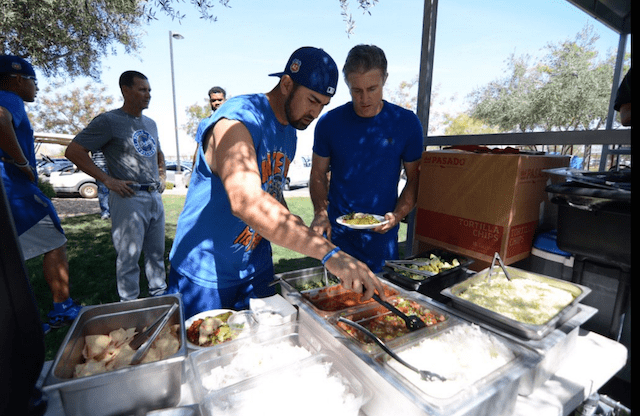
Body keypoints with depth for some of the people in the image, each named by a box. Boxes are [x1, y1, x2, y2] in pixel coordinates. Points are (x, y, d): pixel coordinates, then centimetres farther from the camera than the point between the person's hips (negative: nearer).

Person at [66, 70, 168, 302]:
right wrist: (107, 180, -13)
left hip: (155, 197, 7)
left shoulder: (150, 123, 16)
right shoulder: (109, 121, -5)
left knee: (157, 252, 14)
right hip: (128, 198, -6)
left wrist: (162, 176, 17)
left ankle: (159, 295, 28)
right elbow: (73, 151, -8)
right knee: (129, 256, 0)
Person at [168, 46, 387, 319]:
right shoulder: (237, 122, -23)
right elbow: (246, 202, -41)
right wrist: (328, 252, -45)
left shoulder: (290, 134, 6)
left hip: (258, 268, 7)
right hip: (205, 274, -7)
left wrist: (304, 235, 0)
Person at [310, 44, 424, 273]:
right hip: (337, 237, 0)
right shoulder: (329, 123, -4)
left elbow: (414, 179, 2)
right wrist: (320, 213, -12)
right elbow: (319, 173, 3)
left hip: (382, 238, 0)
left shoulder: (406, 123, -4)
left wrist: (397, 215, -14)